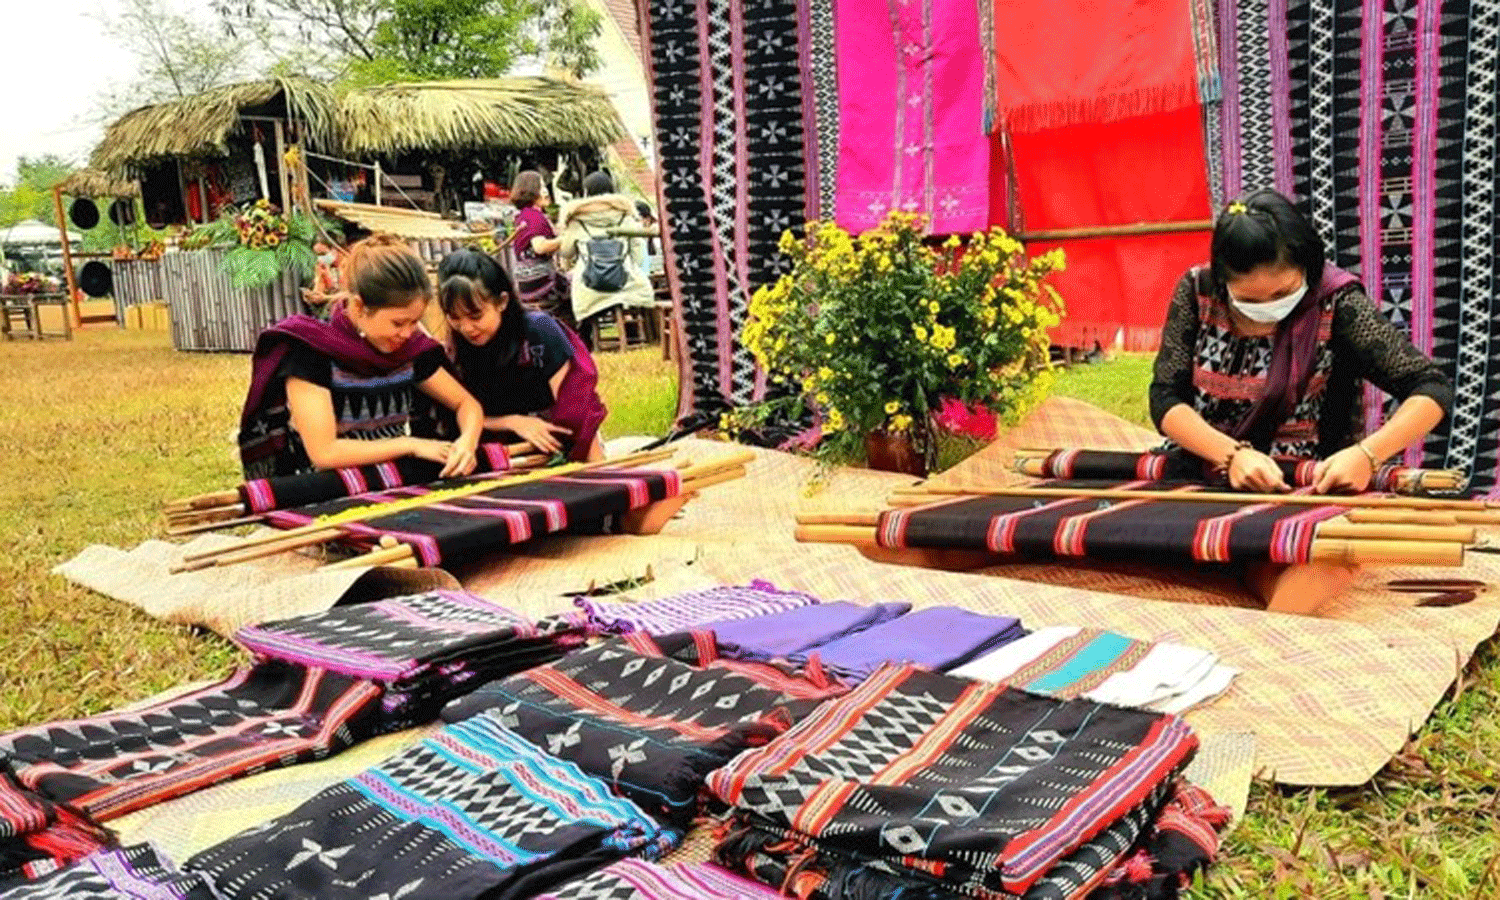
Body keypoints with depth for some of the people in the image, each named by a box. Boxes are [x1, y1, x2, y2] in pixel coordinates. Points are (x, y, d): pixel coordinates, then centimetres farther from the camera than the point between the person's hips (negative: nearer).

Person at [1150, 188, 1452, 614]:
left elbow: (1431, 389, -9)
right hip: (1210, 478, 3)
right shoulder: (1198, 292, -4)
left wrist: (1367, 454, -26)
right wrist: (1233, 454, -22)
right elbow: (1165, 398, -6)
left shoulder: (1336, 304, -10)